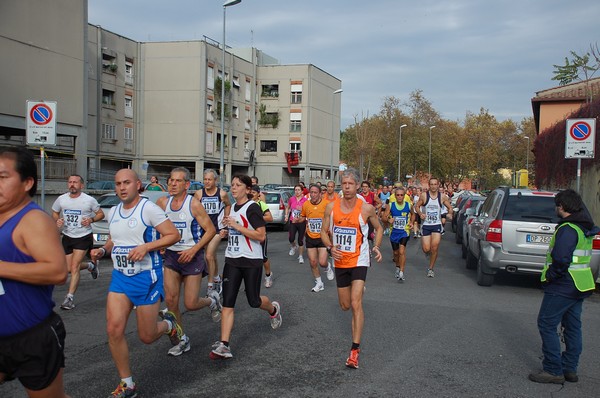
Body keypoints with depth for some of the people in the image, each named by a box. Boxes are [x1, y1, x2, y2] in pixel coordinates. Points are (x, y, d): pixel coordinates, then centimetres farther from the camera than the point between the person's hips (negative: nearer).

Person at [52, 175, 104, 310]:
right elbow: (54, 213, 15)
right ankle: (90, 266, 40)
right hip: (67, 237, 5)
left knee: (74, 266, -13)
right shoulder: (61, 199, 0)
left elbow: (101, 214, 2)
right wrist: (57, 220, -7)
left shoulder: (89, 200, -9)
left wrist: (91, 219, -18)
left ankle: (70, 297, -8)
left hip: (83, 237, -4)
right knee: (69, 268, 10)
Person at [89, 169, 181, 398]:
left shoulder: (148, 208, -11)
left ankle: (169, 325, 39)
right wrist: (103, 250, 3)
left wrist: (146, 247, -24)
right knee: (113, 329, -7)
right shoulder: (113, 213, 9)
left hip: (146, 277, -5)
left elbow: (174, 235, -13)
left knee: (146, 336, 3)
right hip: (120, 276, 6)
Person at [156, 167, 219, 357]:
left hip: (192, 256, -4)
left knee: (190, 304, -3)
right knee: (171, 300, -2)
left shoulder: (194, 204, -14)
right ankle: (182, 340, 16)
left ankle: (212, 300, 32)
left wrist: (193, 250, -20)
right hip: (171, 255, 4)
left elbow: (211, 230, -12)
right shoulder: (162, 202, 0)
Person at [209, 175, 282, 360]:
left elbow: (261, 235, -21)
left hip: (251, 261, -6)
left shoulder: (252, 208, -13)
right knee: (227, 303, -4)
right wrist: (228, 226, 10)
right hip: (232, 261, 6)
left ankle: (273, 310, 42)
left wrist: (236, 225, -21)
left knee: (253, 301, 7)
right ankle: (224, 345, -5)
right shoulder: (233, 207, 12)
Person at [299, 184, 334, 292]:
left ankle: (328, 267, 27)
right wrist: (298, 220, -4)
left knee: (322, 262, -10)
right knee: (313, 262, 7)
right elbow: (303, 217, 16)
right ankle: (319, 284, 26)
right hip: (310, 237, 3)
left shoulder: (326, 204, -11)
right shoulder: (306, 204, -1)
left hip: (323, 237, -3)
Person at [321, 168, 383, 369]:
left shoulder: (366, 208, -10)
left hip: (359, 260, -3)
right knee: (345, 306, 15)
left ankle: (355, 349, -10)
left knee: (356, 303, -16)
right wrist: (331, 247, -14)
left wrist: (377, 247, -8)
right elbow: (324, 231, 6)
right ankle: (358, 289, 53)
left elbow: (378, 228, 8)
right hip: (340, 261, 4)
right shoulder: (331, 207, -5)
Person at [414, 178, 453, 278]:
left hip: (437, 225, 1)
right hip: (426, 225, 0)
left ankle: (430, 269, 9)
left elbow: (450, 207, 13)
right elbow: (417, 206, 7)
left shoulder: (442, 197, 2)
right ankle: (428, 253, 36)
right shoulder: (424, 196, -3)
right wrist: (420, 214, -12)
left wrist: (450, 214, -8)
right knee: (426, 249, -5)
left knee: (434, 248, -10)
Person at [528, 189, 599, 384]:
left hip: (563, 286, -10)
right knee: (573, 326, 15)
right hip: (580, 286, 10)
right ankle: (570, 369, 23)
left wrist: (551, 276, -14)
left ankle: (553, 370, 0)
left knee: (547, 324, -2)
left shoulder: (568, 229, -20)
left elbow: (561, 258, -29)